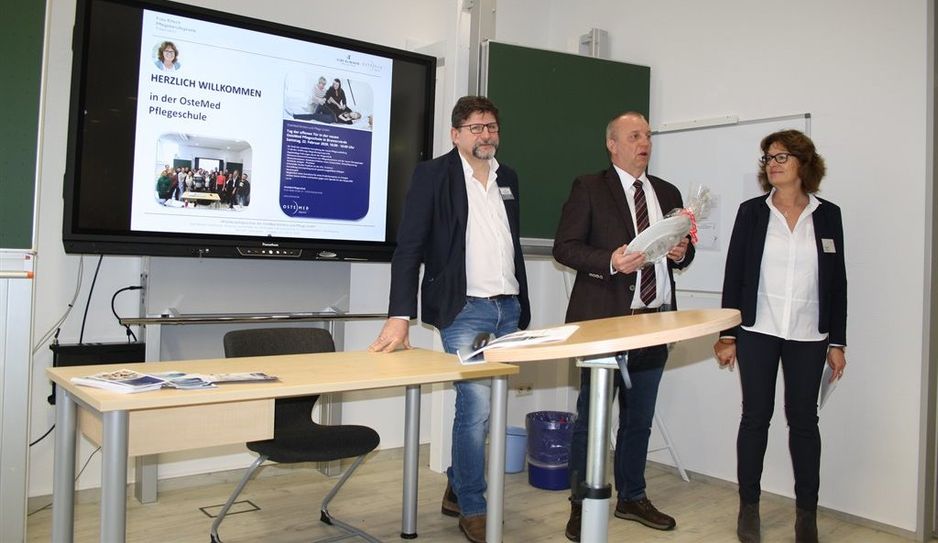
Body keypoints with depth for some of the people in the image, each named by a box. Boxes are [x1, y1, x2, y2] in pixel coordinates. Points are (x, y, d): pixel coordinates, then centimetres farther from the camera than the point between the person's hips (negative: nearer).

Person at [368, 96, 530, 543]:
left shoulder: (507, 178, 14)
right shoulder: (433, 174, -4)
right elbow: (409, 248, -10)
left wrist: (523, 310, 16)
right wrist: (400, 315, -19)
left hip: (508, 308, 6)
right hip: (464, 310, -6)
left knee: (480, 406, 11)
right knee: (476, 406, -8)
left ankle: (456, 489, 30)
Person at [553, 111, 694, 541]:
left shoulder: (667, 193, 15)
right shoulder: (589, 188, -2)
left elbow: (684, 250, 20)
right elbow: (564, 247, -8)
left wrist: (682, 252, -3)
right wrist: (610, 260, -22)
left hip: (655, 320, 6)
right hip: (603, 319, -5)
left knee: (639, 418, 16)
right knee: (591, 417, 2)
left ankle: (632, 497, 31)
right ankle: (582, 506, 15)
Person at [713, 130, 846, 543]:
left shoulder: (827, 215, 3)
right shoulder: (751, 212, 1)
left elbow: (837, 281, 5)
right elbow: (734, 273, 1)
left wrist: (836, 342, 3)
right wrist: (726, 334, -2)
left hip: (808, 336, 1)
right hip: (757, 331, 0)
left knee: (803, 419, 7)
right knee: (756, 416, 5)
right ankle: (749, 506, 18)